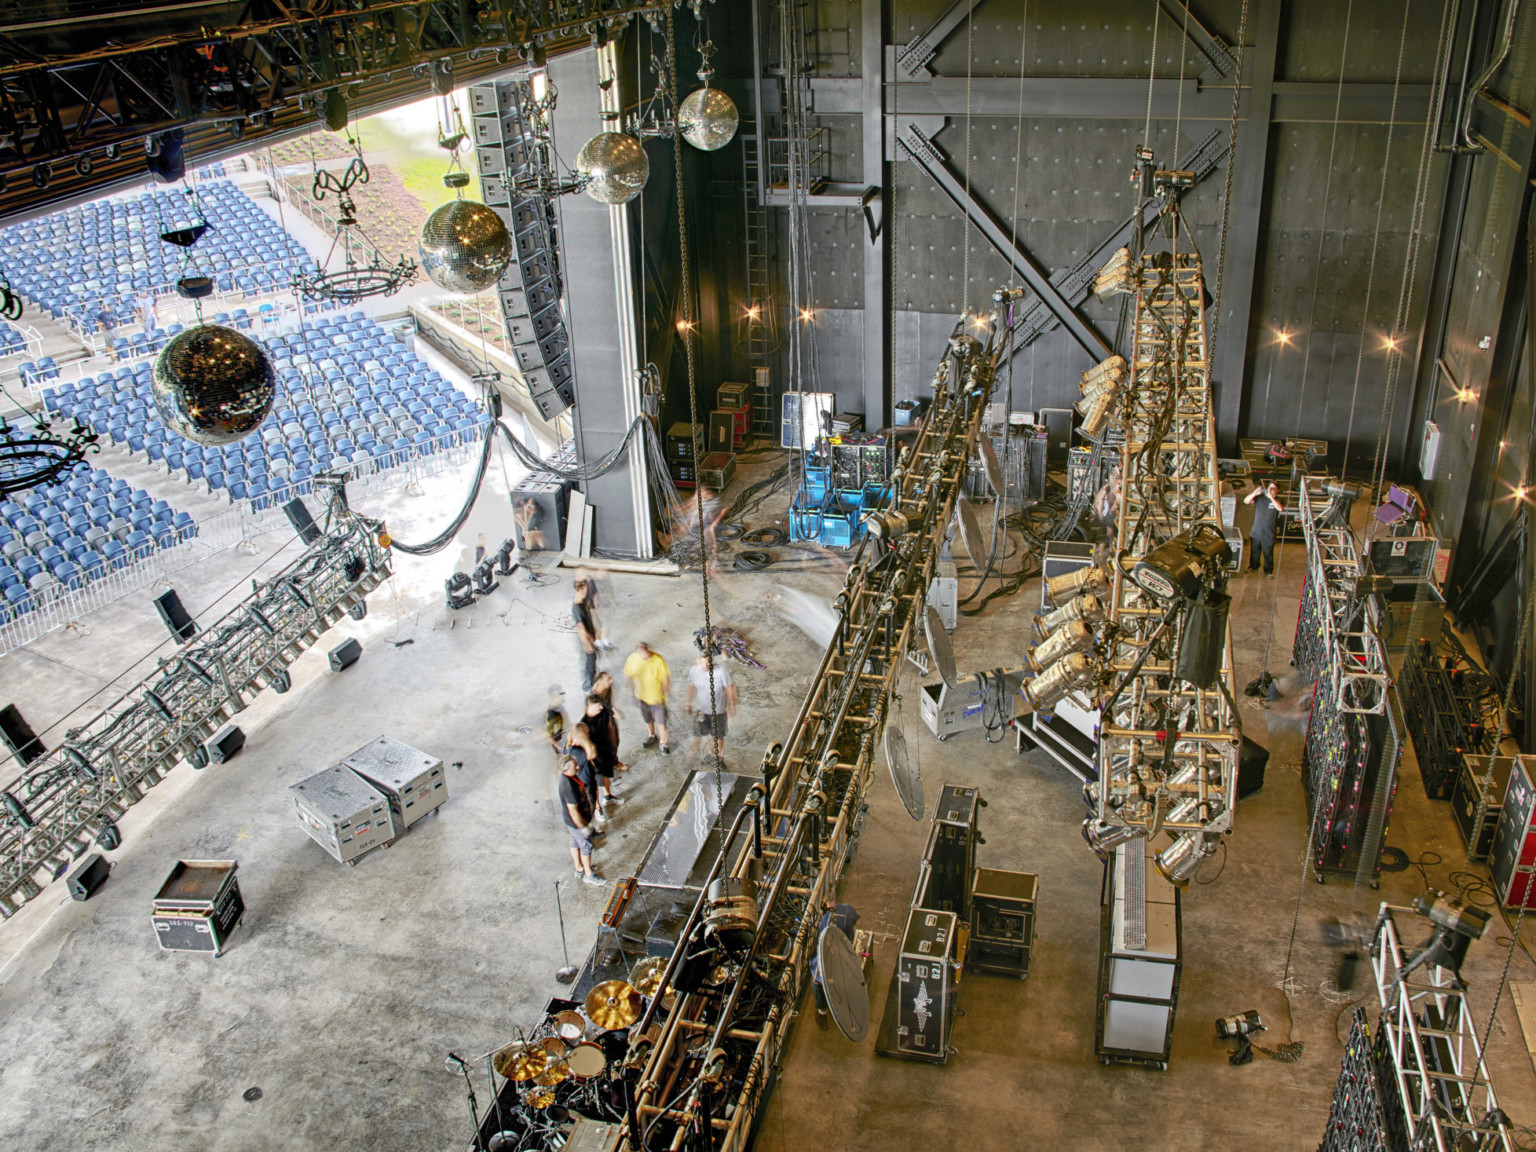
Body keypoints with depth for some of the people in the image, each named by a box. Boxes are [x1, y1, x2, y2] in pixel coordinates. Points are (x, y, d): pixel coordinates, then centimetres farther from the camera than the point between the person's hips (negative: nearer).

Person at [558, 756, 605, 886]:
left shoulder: (567, 776, -7)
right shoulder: (569, 786, -38)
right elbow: (573, 811, -31)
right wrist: (583, 827, -20)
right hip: (576, 822, -9)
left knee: (575, 843, 25)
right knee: (586, 846, 9)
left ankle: (579, 868, 46)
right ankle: (588, 875, 27)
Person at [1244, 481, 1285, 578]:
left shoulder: (1278, 500, -5)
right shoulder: (1260, 497, 0)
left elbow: (1280, 508, -26)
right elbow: (1246, 501, -8)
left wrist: (1271, 497, -31)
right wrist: (1254, 493, -24)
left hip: (1268, 533, -3)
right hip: (1256, 530, 3)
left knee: (1268, 553, 5)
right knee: (1254, 550, 18)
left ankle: (1268, 571, 21)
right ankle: (1253, 566, 39)